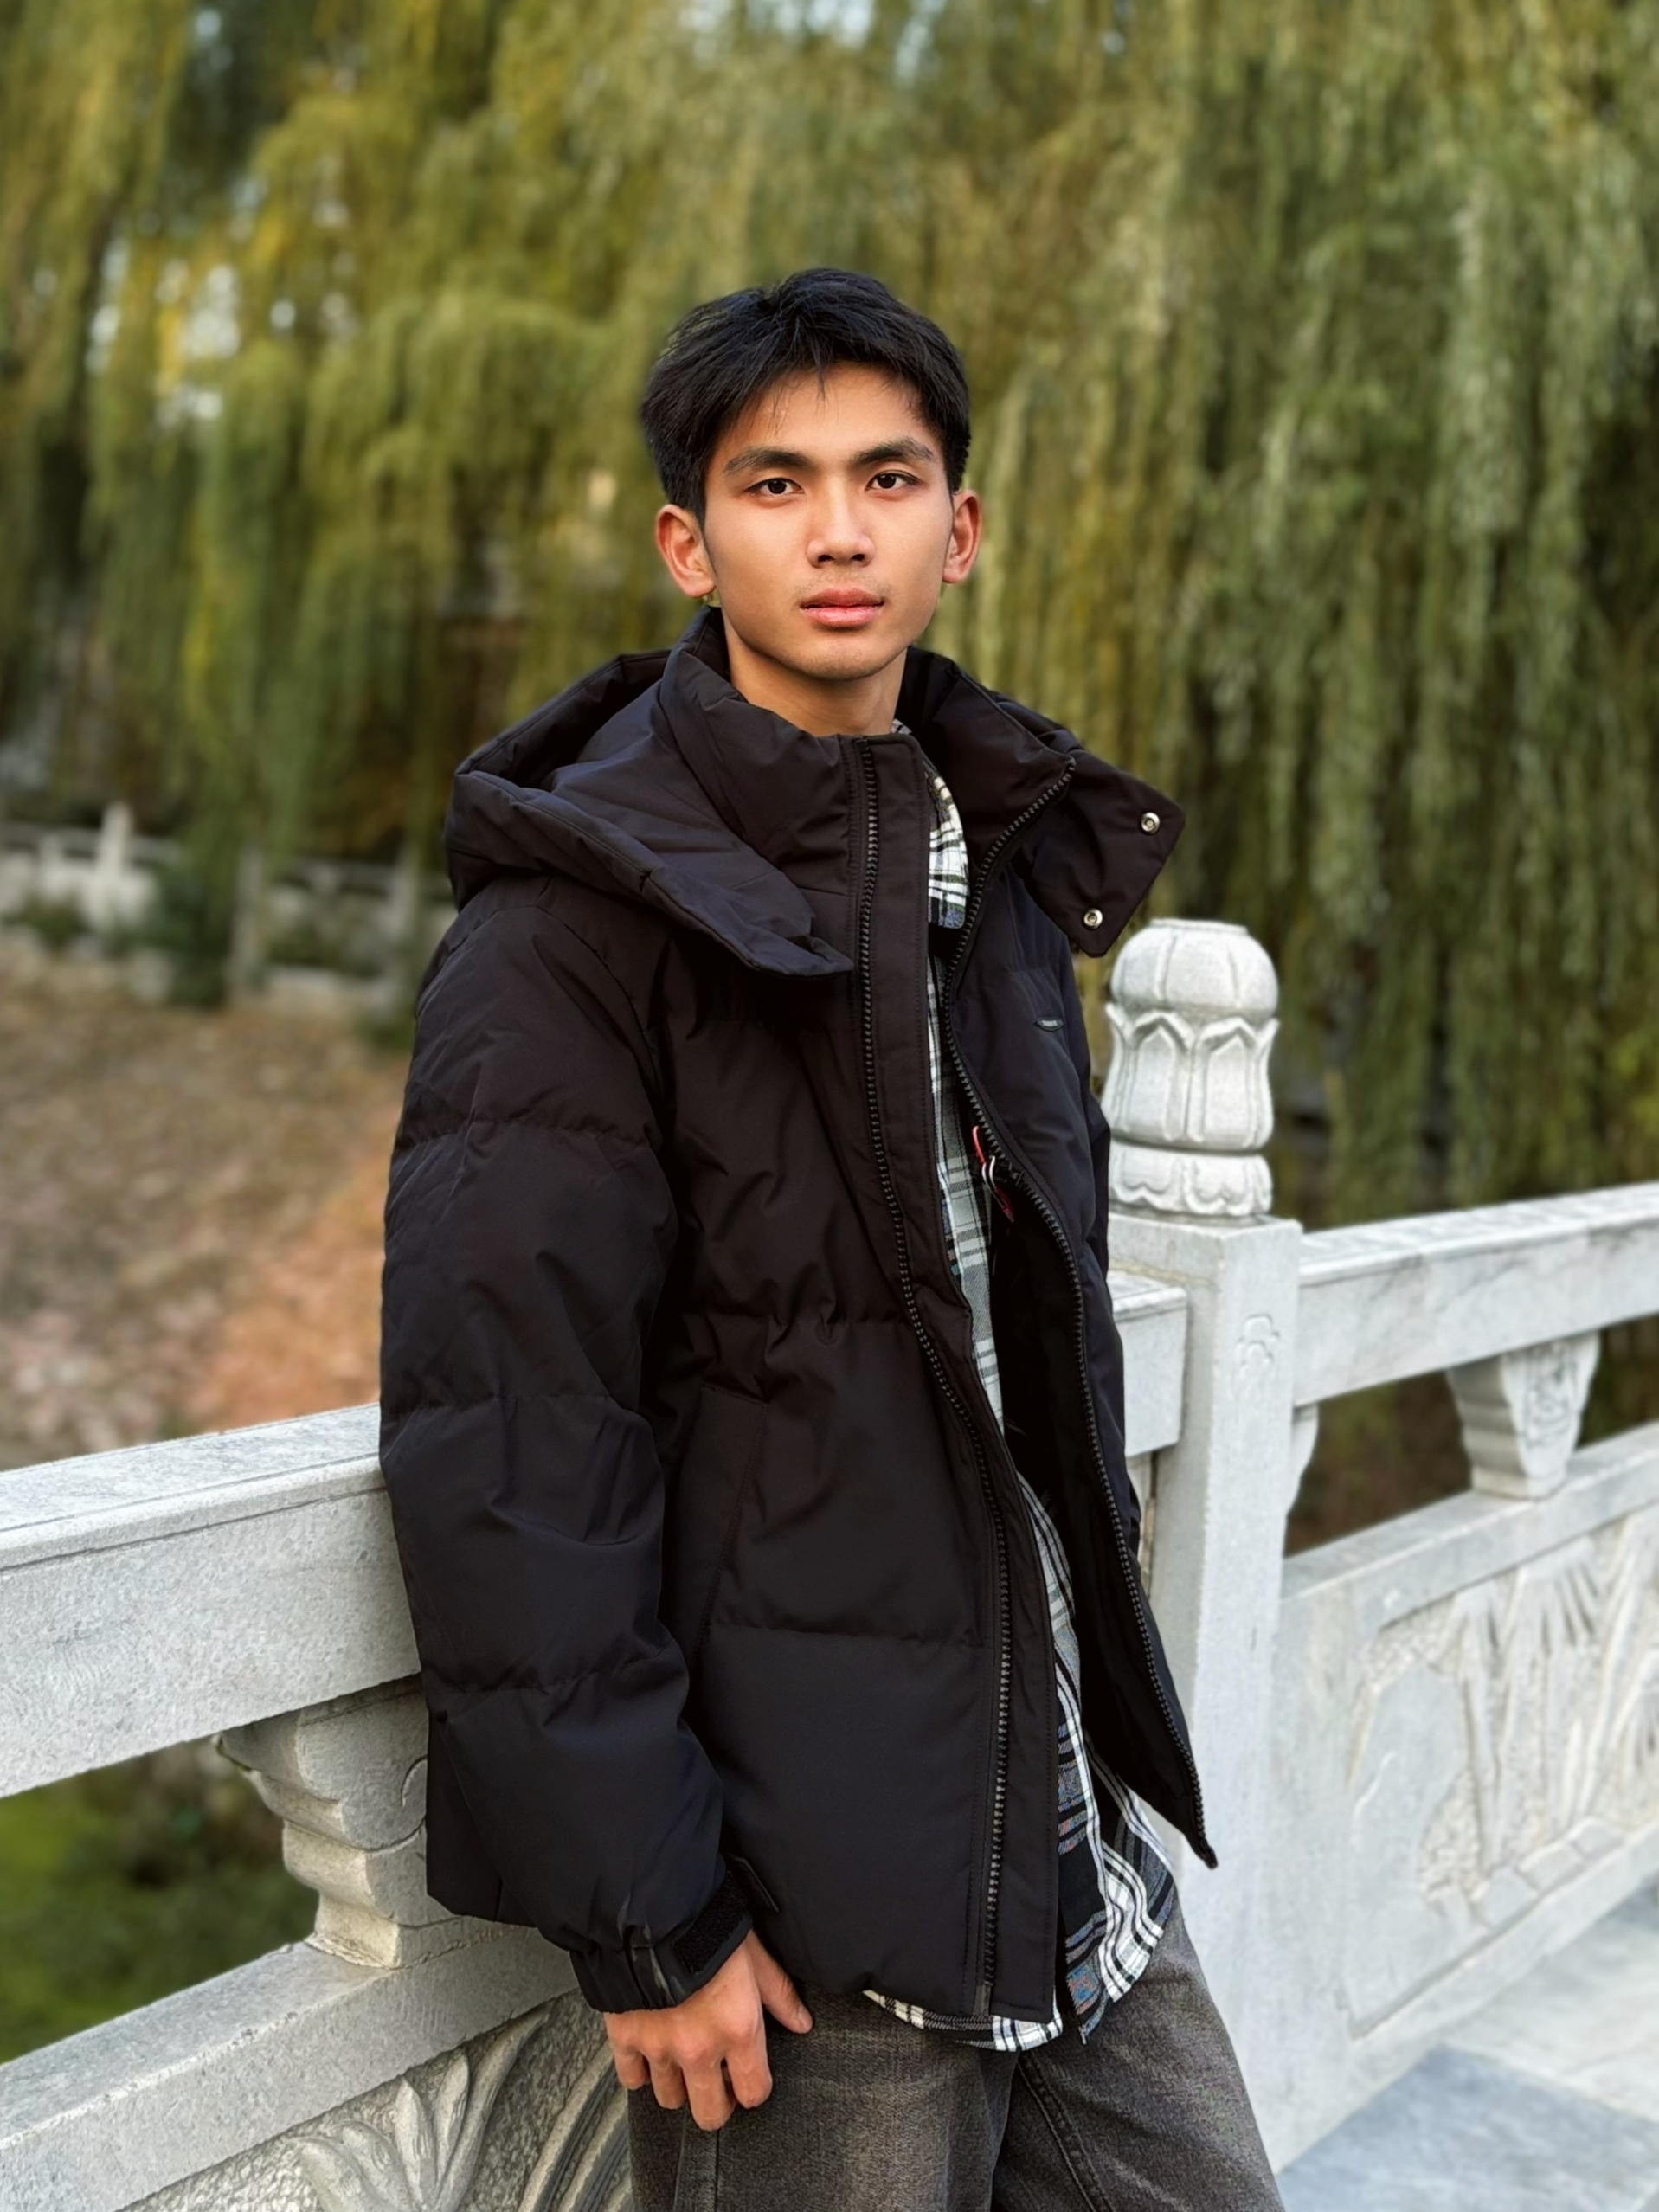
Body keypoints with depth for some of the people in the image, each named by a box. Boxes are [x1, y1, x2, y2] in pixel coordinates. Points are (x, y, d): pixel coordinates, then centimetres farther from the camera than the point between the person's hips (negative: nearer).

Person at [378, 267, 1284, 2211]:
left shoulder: (996, 863, 9)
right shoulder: (584, 909, -14)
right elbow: (506, 1442, -18)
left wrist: (1101, 1720, 14)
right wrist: (638, 1909, -17)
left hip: (1068, 1820, 7)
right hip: (800, 1886, -7)